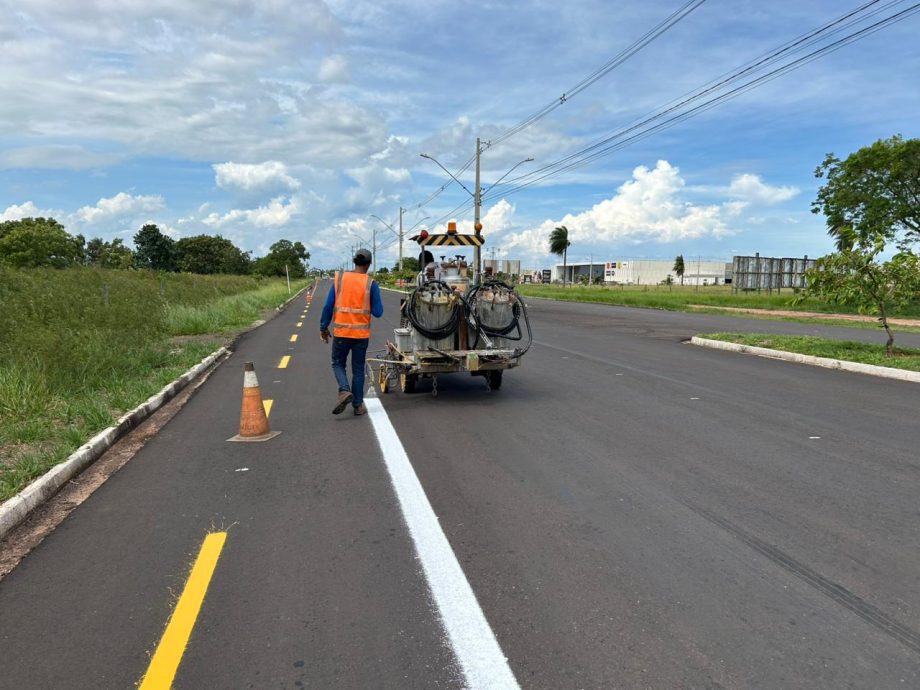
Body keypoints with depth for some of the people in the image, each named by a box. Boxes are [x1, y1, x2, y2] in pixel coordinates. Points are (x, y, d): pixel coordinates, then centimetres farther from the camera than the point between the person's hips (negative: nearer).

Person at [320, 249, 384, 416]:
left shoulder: (339, 278, -3)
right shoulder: (371, 284, -7)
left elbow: (328, 305, -3)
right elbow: (378, 312, -5)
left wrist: (323, 327, 7)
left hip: (341, 332, 0)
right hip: (361, 333, 0)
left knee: (338, 364, 18)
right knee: (358, 369, 13)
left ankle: (345, 390, -7)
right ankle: (358, 405, 17)